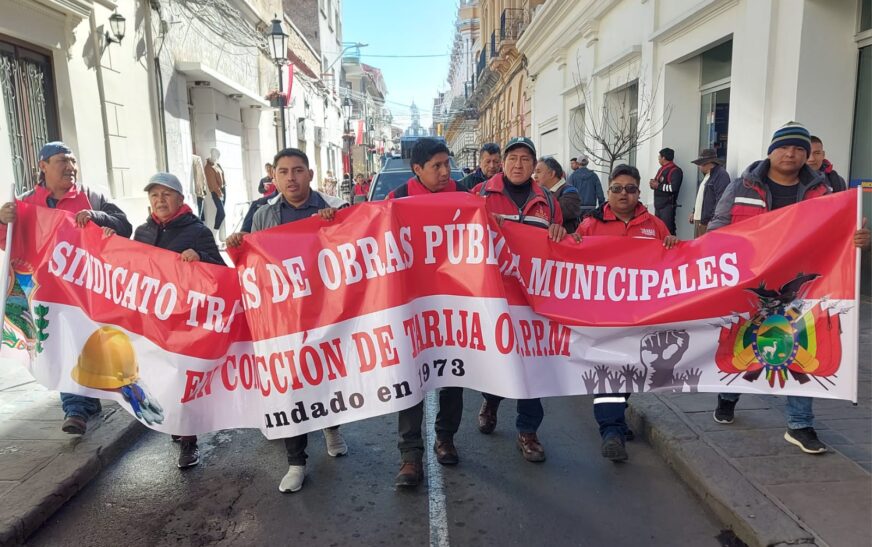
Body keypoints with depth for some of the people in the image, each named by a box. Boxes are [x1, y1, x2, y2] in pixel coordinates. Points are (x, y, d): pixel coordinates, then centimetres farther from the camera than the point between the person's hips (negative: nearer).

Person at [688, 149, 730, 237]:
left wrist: (710, 220, -20)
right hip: (699, 220, 10)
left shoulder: (721, 175, -12)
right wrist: (694, 212, 20)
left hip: (709, 221, -10)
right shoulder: (707, 175, 19)